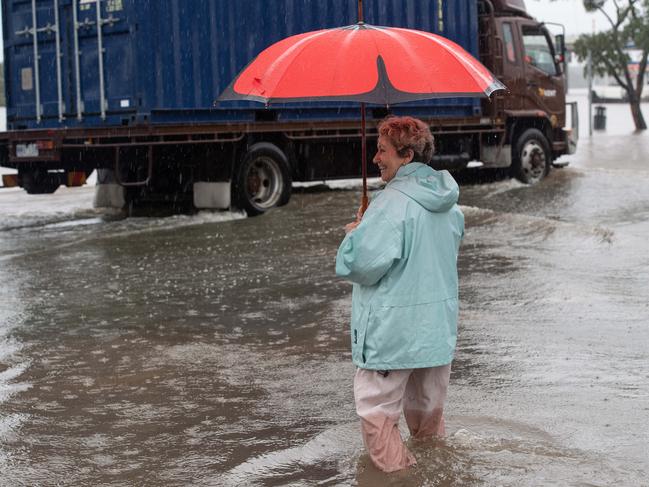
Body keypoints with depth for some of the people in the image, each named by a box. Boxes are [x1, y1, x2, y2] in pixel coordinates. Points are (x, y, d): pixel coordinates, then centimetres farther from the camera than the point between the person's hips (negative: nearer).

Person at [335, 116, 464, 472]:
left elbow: (361, 264, -25)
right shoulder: (449, 203, 6)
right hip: (439, 330, 8)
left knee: (377, 410, 4)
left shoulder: (393, 203, -21)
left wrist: (355, 233, -3)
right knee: (429, 410, 21)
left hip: (393, 333, -8)